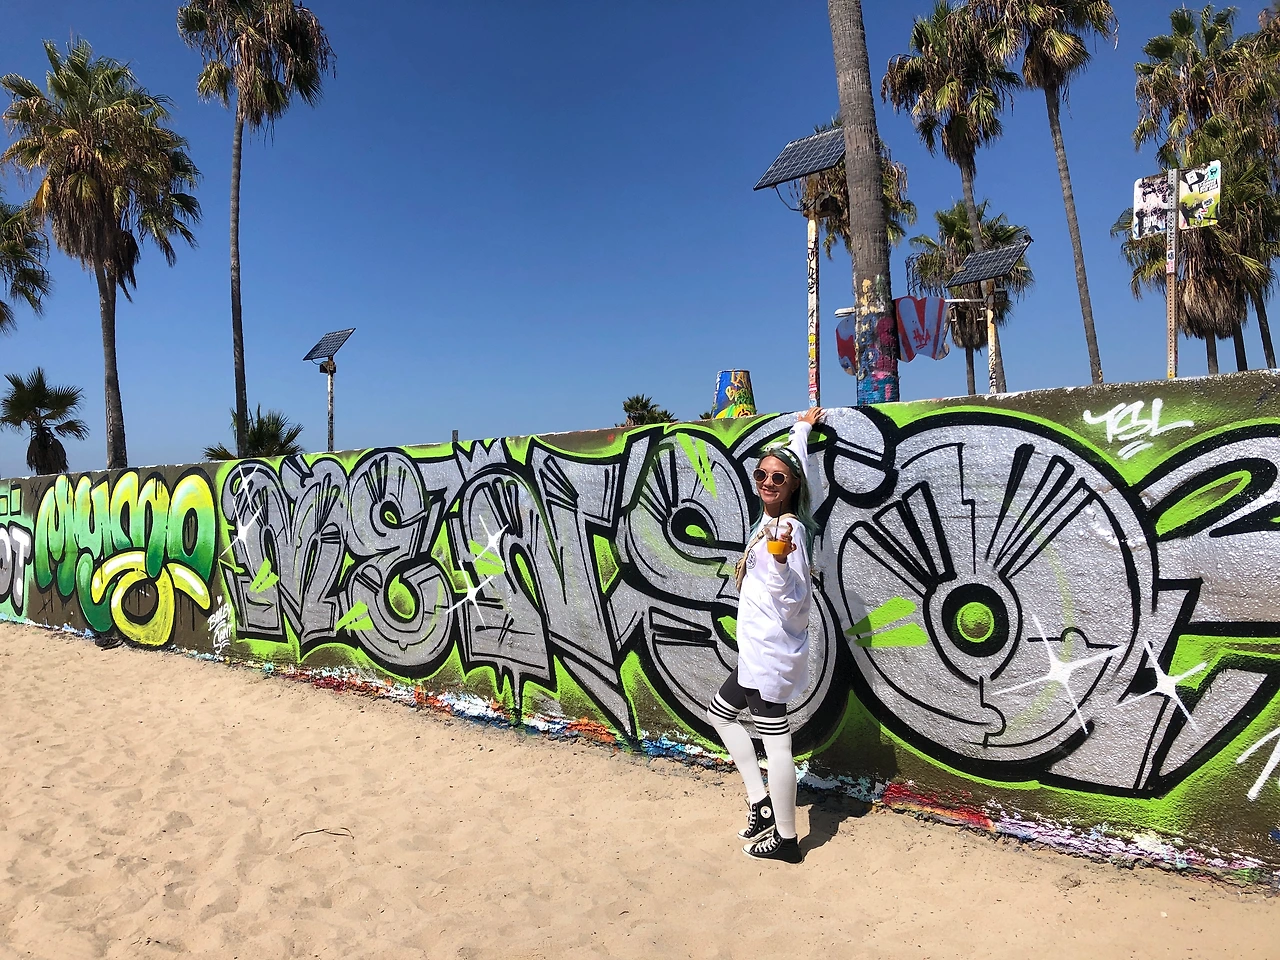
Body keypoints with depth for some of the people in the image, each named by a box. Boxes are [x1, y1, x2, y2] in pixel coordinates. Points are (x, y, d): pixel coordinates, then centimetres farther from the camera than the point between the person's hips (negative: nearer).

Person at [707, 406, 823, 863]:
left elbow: (794, 598, -22)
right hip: (760, 650, 10)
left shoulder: (789, 527, -17)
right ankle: (760, 800, 28)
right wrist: (801, 429, 36)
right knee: (720, 713, 23)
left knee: (775, 741, 0)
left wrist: (780, 560, -39)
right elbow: (797, 462, 22)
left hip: (771, 652, -10)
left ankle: (785, 840, 15)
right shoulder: (774, 519, 5)